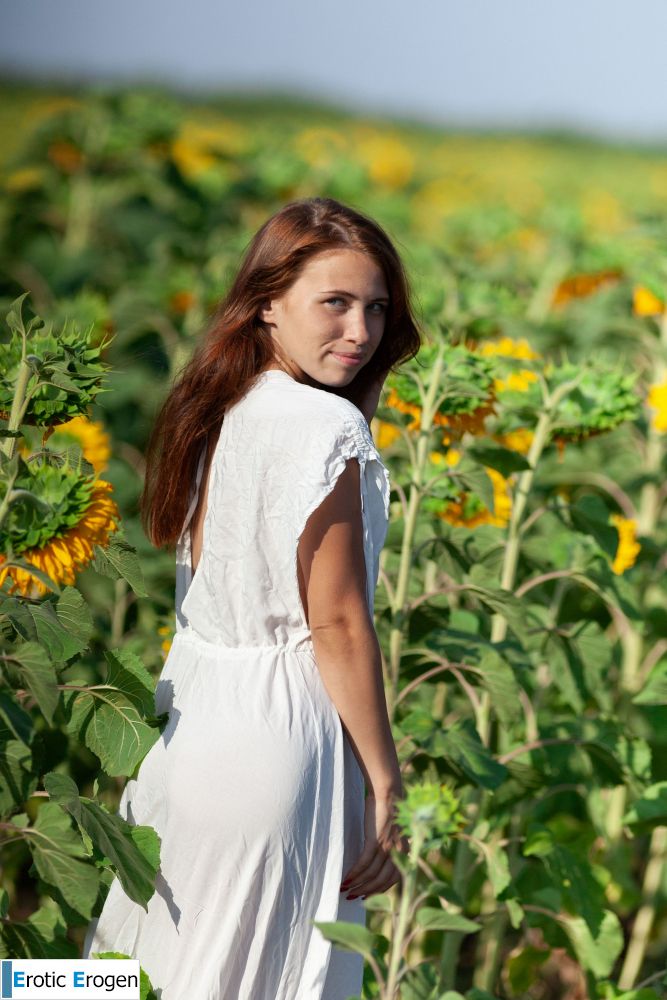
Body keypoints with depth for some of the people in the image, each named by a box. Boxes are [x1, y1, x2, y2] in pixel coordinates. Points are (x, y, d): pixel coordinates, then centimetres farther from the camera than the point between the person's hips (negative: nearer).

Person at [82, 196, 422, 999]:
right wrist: (384, 783, -10)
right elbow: (336, 623, -17)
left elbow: (206, 585, 10)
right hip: (280, 730, -7)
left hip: (188, 714, 7)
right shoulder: (329, 429, -16)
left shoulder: (210, 411, 7)